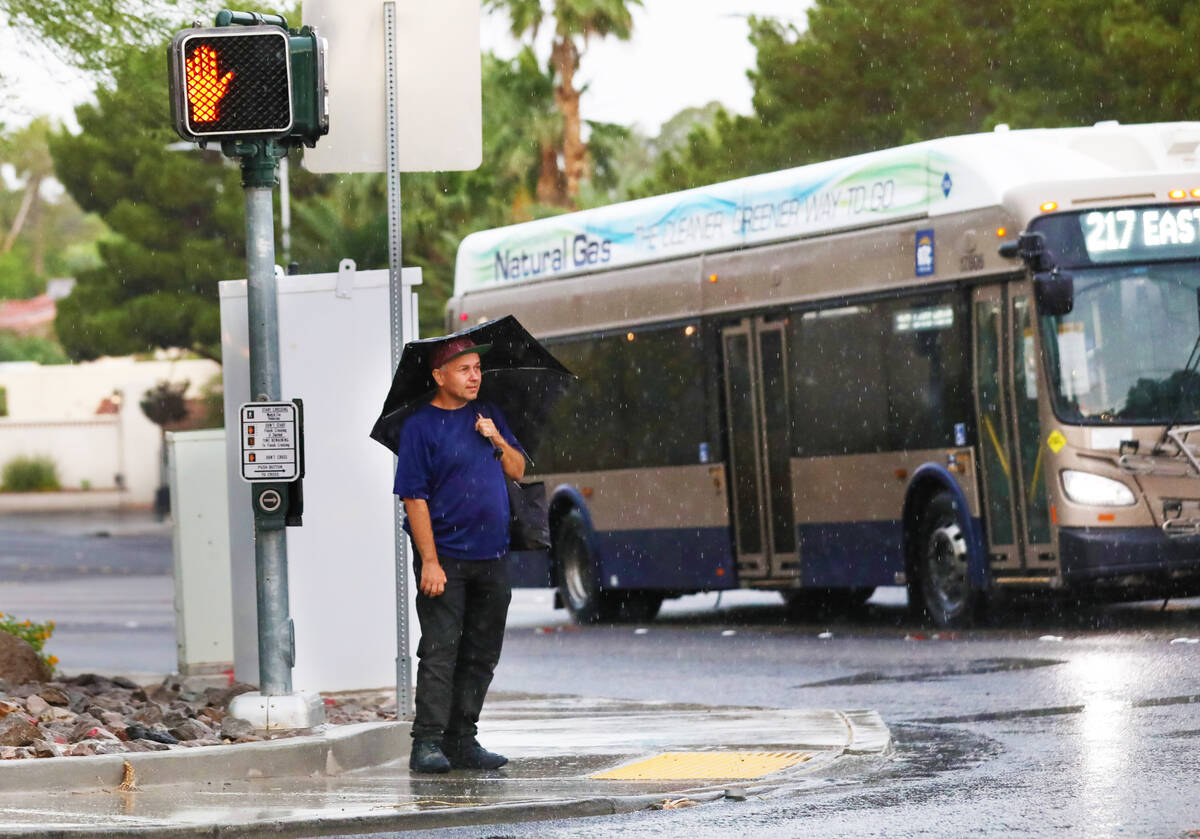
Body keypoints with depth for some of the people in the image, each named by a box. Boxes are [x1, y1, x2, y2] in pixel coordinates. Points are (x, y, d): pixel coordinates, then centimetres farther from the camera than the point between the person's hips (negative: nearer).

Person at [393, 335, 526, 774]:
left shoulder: (489, 416, 11)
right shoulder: (420, 426, -8)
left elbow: (518, 471, 14)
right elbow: (414, 497, -11)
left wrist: (498, 440, -7)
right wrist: (430, 562, -16)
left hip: (492, 557, 6)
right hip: (446, 559, -6)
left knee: (481, 654, 8)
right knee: (440, 651, -10)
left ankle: (462, 740, 16)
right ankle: (427, 742, -9)